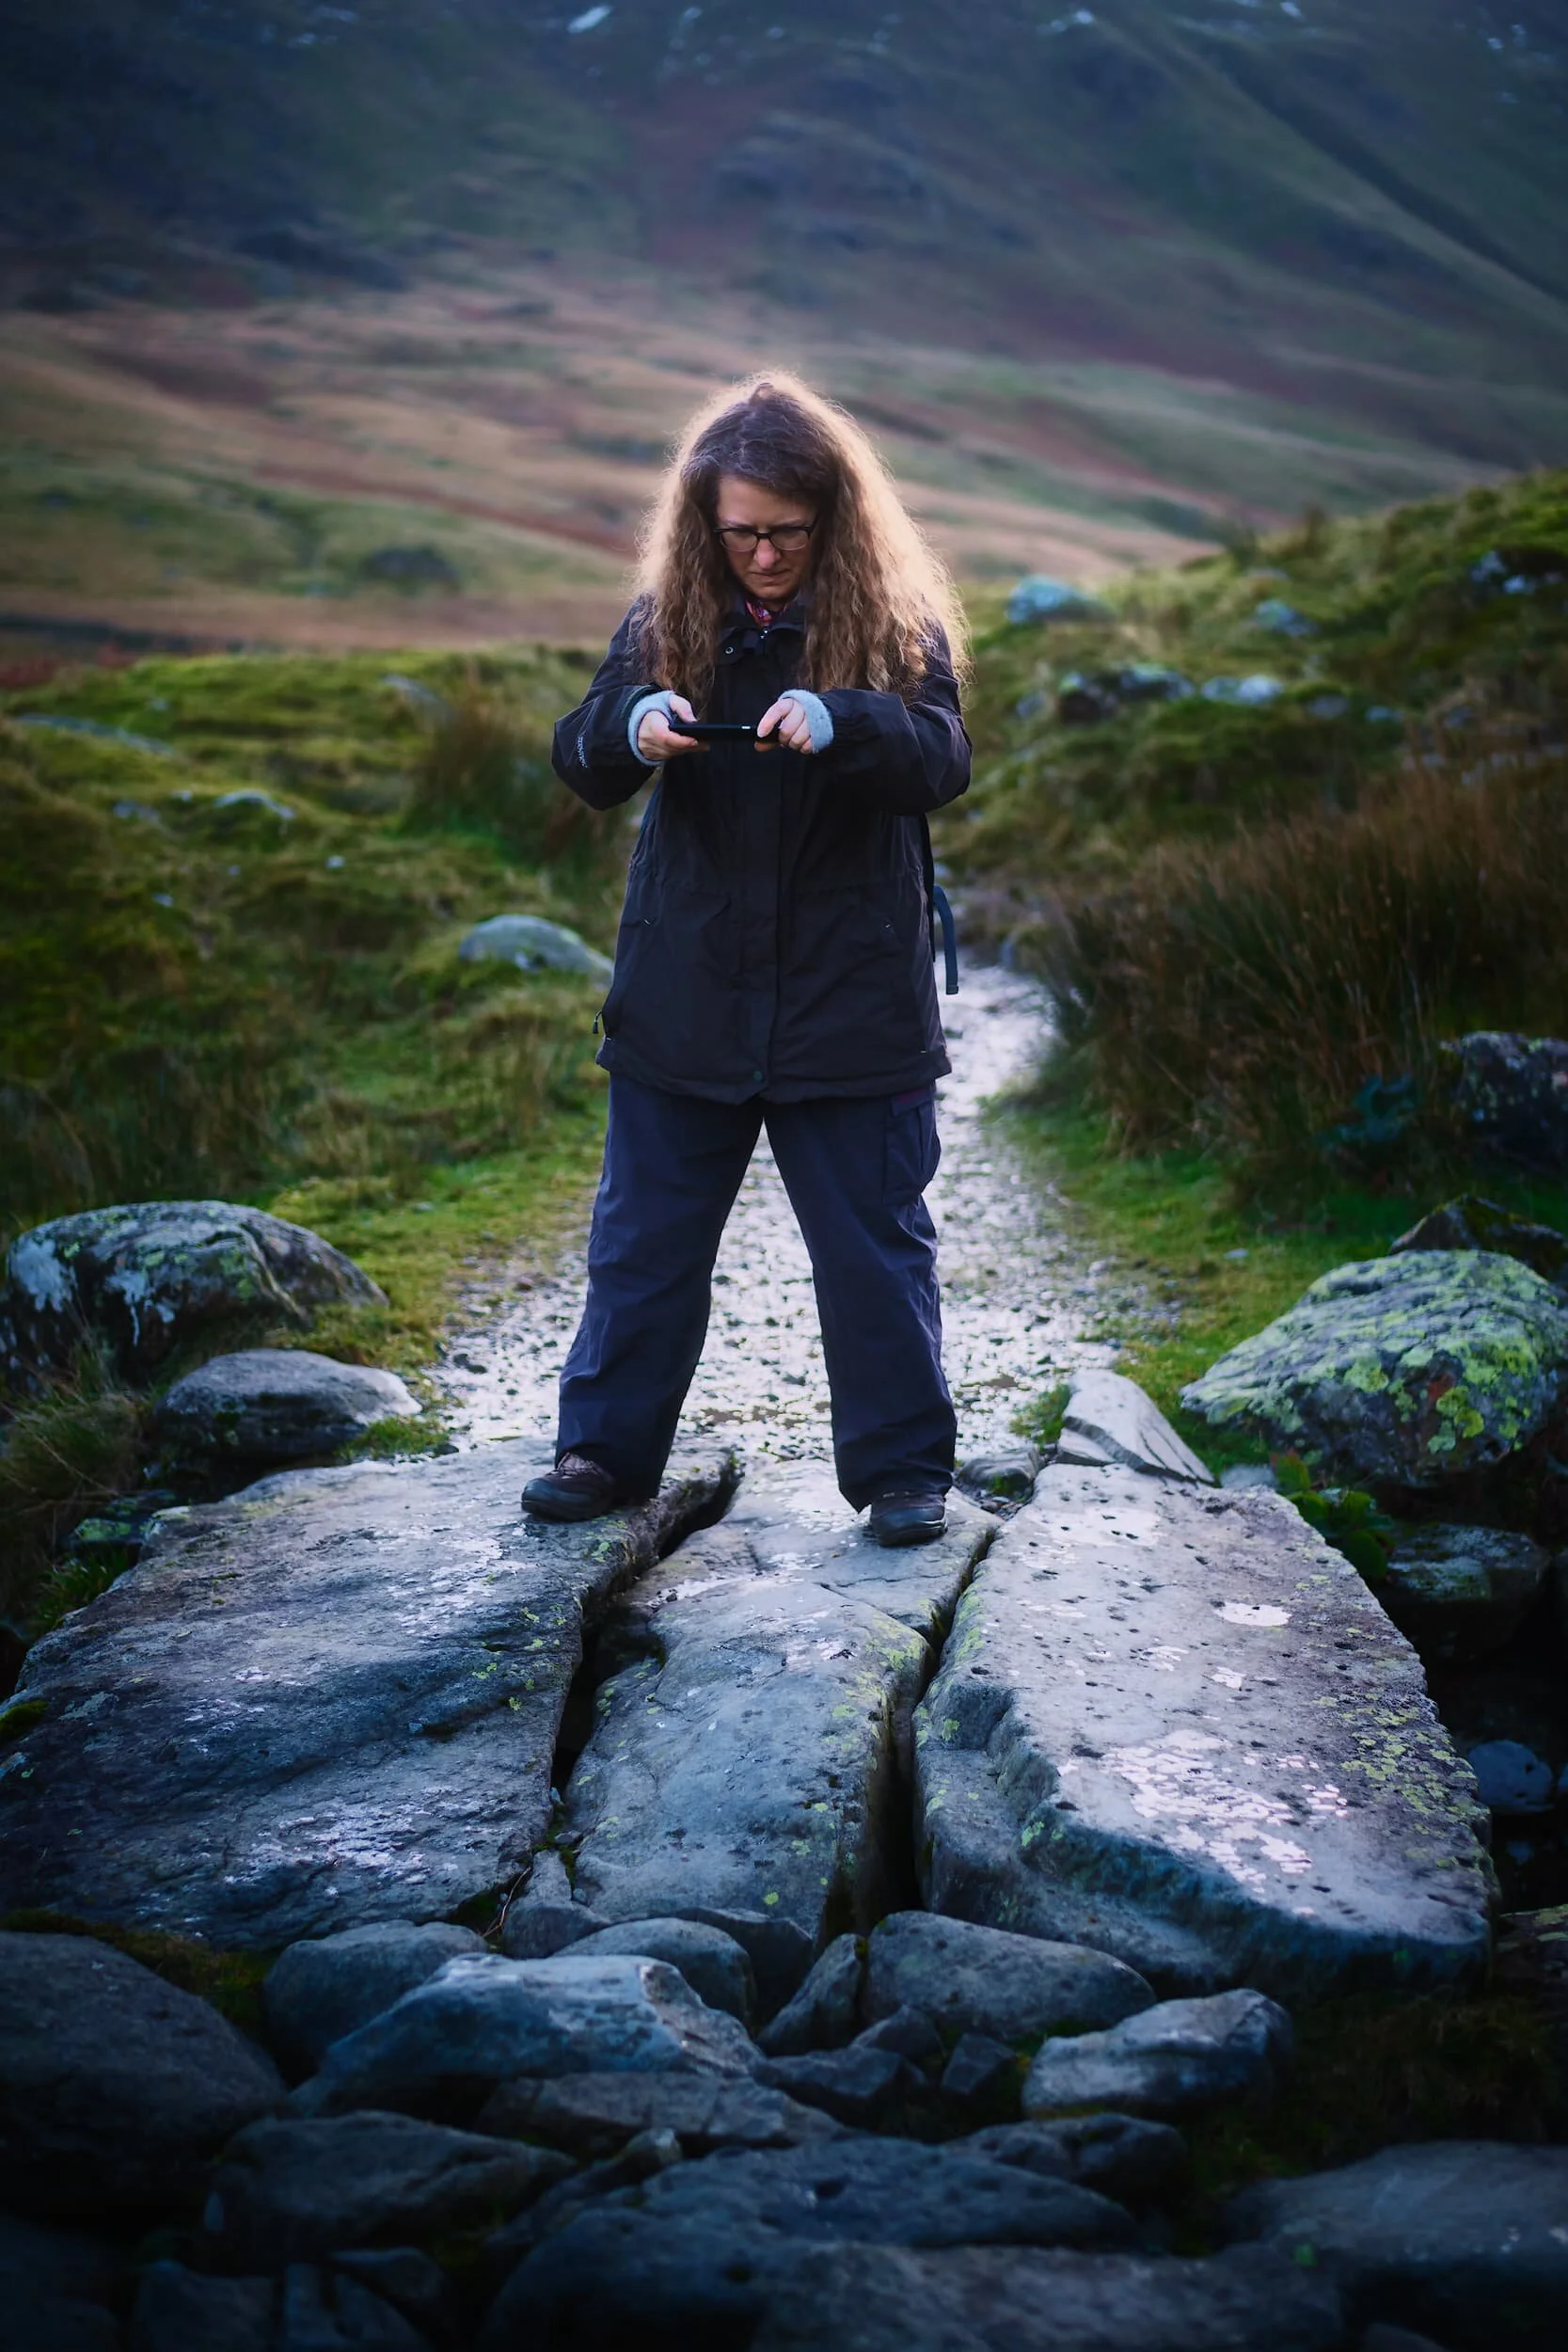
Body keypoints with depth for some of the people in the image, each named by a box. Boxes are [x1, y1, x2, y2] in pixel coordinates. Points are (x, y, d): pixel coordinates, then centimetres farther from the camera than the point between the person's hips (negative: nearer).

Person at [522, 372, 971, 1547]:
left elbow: (943, 762, -16)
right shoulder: (664, 621, 2)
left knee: (875, 1241, 7)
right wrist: (630, 727, -28)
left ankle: (903, 1466, 20)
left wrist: (837, 723, -36)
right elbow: (582, 762, -4)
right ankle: (608, 1446, 25)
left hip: (851, 999, -2)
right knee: (645, 1232, 11)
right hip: (685, 998, 2)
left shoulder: (897, 624, -4)